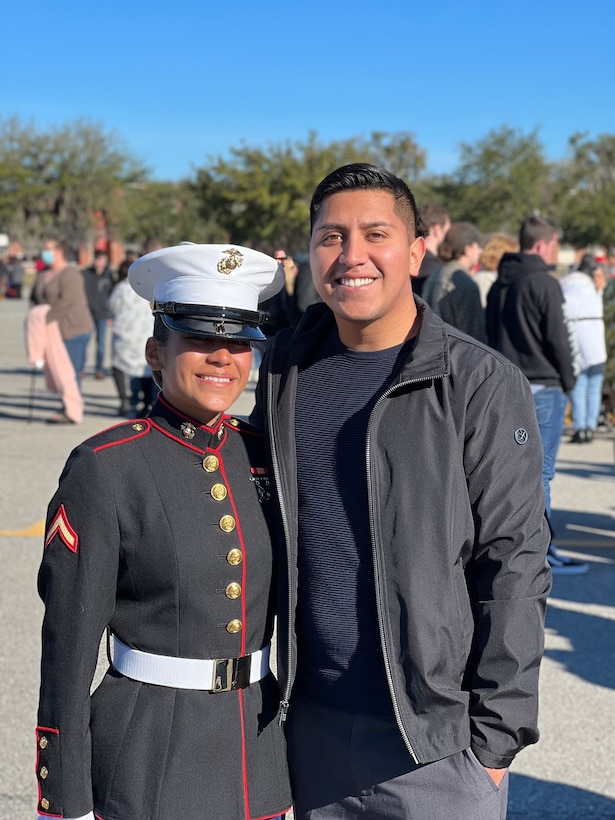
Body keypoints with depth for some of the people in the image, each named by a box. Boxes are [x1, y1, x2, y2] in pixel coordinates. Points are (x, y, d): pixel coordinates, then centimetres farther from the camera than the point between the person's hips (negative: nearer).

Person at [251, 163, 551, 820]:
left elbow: (514, 565, -10)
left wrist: (496, 736, -11)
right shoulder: (286, 367, 4)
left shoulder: (482, 385, -10)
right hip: (308, 722, 4)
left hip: (434, 738, -4)